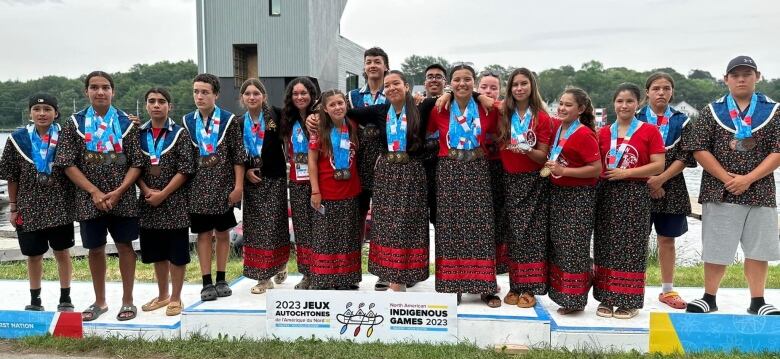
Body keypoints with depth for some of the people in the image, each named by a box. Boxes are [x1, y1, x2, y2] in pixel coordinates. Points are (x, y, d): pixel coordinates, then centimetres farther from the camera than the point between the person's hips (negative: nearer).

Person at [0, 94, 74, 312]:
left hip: (59, 206, -1)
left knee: (62, 252, 7)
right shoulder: (18, 139, -1)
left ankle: (65, 298, 21)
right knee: (34, 254, 11)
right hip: (29, 207, 1)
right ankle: (34, 300, 26)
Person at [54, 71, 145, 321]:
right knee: (95, 249, 10)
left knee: (125, 246, 5)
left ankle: (127, 300, 18)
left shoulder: (126, 122, 1)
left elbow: (137, 163, -2)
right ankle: (99, 302, 25)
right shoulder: (75, 123, 2)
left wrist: (118, 192, -13)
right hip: (89, 198, 1)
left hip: (123, 197, -1)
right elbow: (67, 163, -3)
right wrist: (94, 192, -12)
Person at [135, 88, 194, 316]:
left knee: (177, 253, 3)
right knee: (157, 252, 14)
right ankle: (162, 295, 29)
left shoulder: (179, 133, -4)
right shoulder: (139, 134, 7)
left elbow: (186, 169, -9)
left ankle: (176, 298, 15)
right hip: (148, 202, 4)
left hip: (174, 202, -4)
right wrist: (146, 191, -8)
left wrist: (163, 194, -13)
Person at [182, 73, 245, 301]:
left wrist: (238, 185, -8)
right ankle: (207, 282, 12)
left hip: (223, 186, -1)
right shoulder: (187, 122, 3)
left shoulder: (229, 120, -3)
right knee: (203, 233, 5)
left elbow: (238, 156, -4)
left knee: (222, 232, 9)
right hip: (198, 187, 1)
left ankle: (221, 279, 20)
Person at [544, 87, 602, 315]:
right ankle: (561, 293, 26)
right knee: (557, 245, 13)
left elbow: (597, 169, -18)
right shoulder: (557, 130, 7)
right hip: (557, 194, 8)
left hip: (578, 197, -8)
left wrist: (564, 171, -21)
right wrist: (549, 169, 6)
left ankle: (575, 299, 11)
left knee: (574, 247, 0)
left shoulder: (584, 134, -14)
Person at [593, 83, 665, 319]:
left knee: (631, 246, 1)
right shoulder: (603, 133, 11)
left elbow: (658, 166, -7)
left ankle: (629, 301, 12)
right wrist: (603, 176, -5)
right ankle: (607, 298, 15)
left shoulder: (650, 131, 0)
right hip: (606, 194, 3)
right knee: (606, 245, 6)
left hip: (635, 194, -3)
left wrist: (625, 173, -14)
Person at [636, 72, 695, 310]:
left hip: (671, 188, 2)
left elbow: (685, 157, -2)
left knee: (667, 239, 9)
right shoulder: (636, 119, 1)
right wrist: (647, 181, -11)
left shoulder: (681, 121, 5)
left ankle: (667, 290, 20)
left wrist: (661, 179, -14)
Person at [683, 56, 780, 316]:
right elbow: (699, 149, -3)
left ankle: (757, 302, 20)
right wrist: (727, 178, -11)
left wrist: (748, 179, -12)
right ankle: (709, 298, 19)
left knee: (758, 249, 6)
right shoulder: (712, 111, 4)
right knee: (716, 249, 4)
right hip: (719, 191, -1)